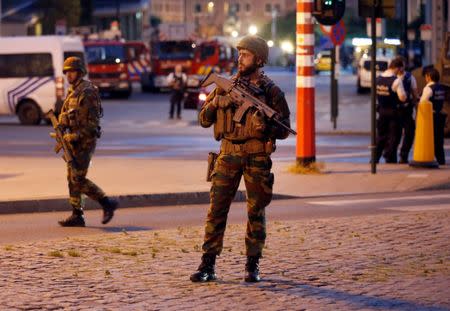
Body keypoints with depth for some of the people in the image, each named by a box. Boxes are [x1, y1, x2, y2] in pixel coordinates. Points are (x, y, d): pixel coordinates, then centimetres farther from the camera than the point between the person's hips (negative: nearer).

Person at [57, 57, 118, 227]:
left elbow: (93, 122, -19)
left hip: (85, 141, -9)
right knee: (72, 179, 8)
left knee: (78, 179, -11)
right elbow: (66, 116, 21)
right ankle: (77, 215, 11)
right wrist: (61, 128, 3)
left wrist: (75, 136, -21)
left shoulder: (88, 92, -15)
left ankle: (107, 203, 0)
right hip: (73, 141, 9)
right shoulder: (72, 92, 14)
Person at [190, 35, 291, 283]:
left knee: (256, 211, 3)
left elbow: (284, 130, -1)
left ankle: (252, 265, 13)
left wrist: (265, 126, -21)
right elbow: (204, 120, 11)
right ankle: (208, 265, 0)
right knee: (217, 208, -2)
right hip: (228, 153, 2)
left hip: (257, 156, -2)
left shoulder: (271, 91, 1)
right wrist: (213, 104, -9)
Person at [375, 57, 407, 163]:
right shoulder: (396, 80, -18)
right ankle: (390, 160, 5)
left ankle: (375, 159, 15)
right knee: (392, 137, 3)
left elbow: (375, 94, 11)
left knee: (380, 135, 15)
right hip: (393, 111, -6)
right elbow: (402, 98, -20)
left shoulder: (378, 79, 2)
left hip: (381, 110, 6)